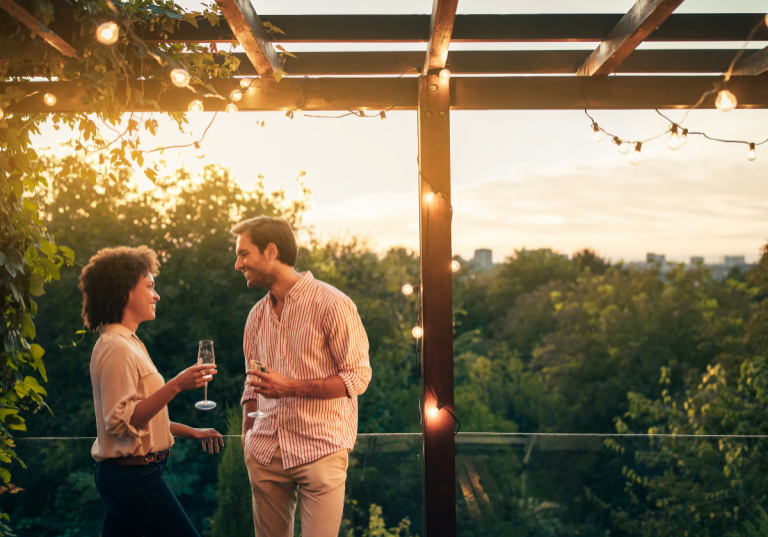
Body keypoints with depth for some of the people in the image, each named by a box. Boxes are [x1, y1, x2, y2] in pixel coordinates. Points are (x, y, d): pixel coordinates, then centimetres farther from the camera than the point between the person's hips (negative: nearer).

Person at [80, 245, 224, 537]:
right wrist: (175, 385, -29)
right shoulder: (116, 349, -15)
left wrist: (192, 432, 20)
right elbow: (122, 420, -23)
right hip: (133, 477, -10)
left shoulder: (127, 344, 17)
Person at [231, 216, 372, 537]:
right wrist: (247, 435, 9)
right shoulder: (257, 315, 13)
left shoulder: (332, 304, -8)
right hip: (265, 454, 6)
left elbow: (358, 376, -10)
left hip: (321, 450, -5)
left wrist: (292, 387, -18)